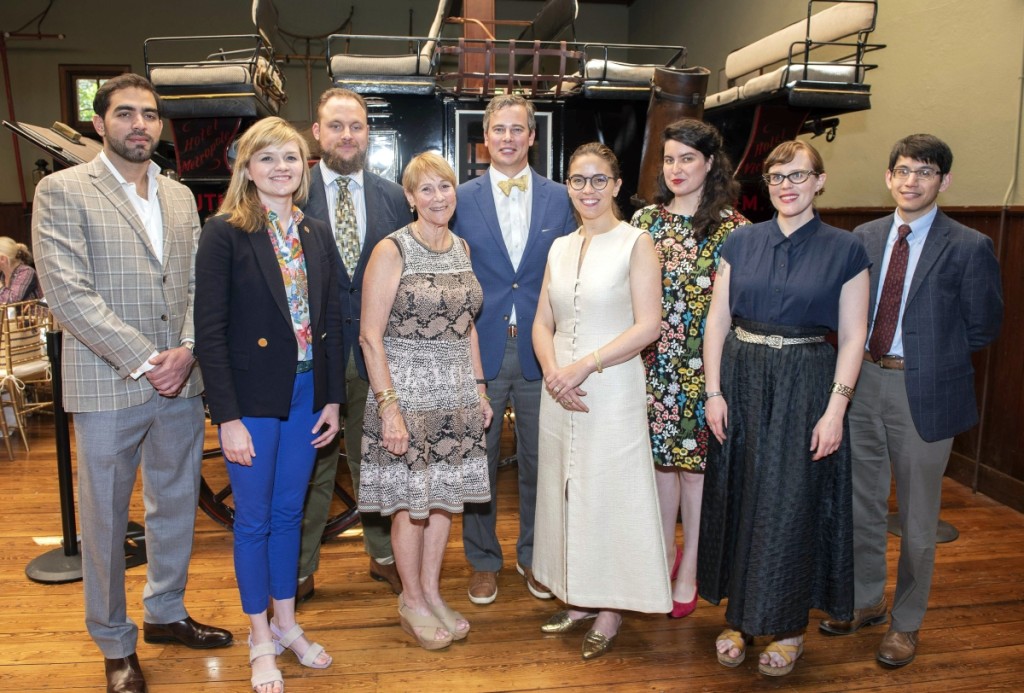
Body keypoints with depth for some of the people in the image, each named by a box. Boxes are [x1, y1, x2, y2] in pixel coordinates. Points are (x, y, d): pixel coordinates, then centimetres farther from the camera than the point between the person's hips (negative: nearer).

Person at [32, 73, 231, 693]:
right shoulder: (63, 191, -4)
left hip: (181, 382, 5)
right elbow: (68, 292, -12)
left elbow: (198, 285, 9)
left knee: (177, 506, 16)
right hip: (108, 386, -5)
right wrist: (145, 361, -15)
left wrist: (187, 351, -8)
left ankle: (166, 612, 38)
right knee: (106, 520, 9)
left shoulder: (180, 196, 12)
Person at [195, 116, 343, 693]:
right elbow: (210, 331, -12)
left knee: (289, 513, 17)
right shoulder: (225, 232, -9)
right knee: (254, 519, 9)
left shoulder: (318, 234, 6)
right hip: (252, 399, -4)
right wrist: (228, 417, -15)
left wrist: (334, 398, 5)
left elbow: (332, 321, 8)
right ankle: (261, 640, 28)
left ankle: (287, 623, 35)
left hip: (307, 395, 5)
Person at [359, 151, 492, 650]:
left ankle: (431, 590, 31)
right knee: (411, 501, 6)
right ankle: (412, 600, 25)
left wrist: (479, 388, 11)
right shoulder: (391, 251, -11)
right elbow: (371, 337, -13)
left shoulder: (461, 248, 8)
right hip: (407, 390, -6)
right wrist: (388, 407, -17)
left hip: (456, 393, 6)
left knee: (446, 496, 13)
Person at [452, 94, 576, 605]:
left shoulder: (561, 199, 4)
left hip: (540, 350, 1)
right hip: (480, 349, -1)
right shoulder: (460, 200, 1)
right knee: (478, 461, 10)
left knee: (539, 461, 12)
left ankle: (533, 556, 32)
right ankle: (483, 560, 29)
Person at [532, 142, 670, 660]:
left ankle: (610, 610, 21)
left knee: (609, 491, 3)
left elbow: (648, 325, -13)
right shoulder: (560, 248, 11)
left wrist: (585, 365, -17)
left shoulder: (636, 243, -5)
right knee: (567, 491, 12)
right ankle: (579, 600, 28)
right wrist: (553, 371, -8)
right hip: (560, 391, 6)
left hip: (613, 389, -5)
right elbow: (543, 323, 10)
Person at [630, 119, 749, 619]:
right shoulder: (645, 220, 7)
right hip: (655, 361, 3)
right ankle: (665, 551, 31)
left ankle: (689, 569, 21)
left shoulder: (733, 227, -3)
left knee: (696, 460, 5)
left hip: (706, 365, -3)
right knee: (661, 456, 12)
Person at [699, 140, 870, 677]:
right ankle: (740, 615, 28)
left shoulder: (844, 251, -1)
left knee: (791, 505, 4)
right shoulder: (741, 242, 5)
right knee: (737, 500, 10)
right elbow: (717, 320, 3)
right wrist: (713, 392, -4)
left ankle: (787, 626, 24)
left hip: (806, 387, -2)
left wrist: (835, 409, -11)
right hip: (741, 380, 3)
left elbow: (852, 336, -3)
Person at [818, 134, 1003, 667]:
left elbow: (982, 328, -3)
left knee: (917, 517, 10)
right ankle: (866, 601, 38)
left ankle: (907, 622, 30)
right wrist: (862, 355, 0)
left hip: (924, 392, -4)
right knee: (862, 503, 17)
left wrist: (931, 356, -1)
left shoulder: (968, 248, -8)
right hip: (863, 383, 4)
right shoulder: (864, 237, 4)